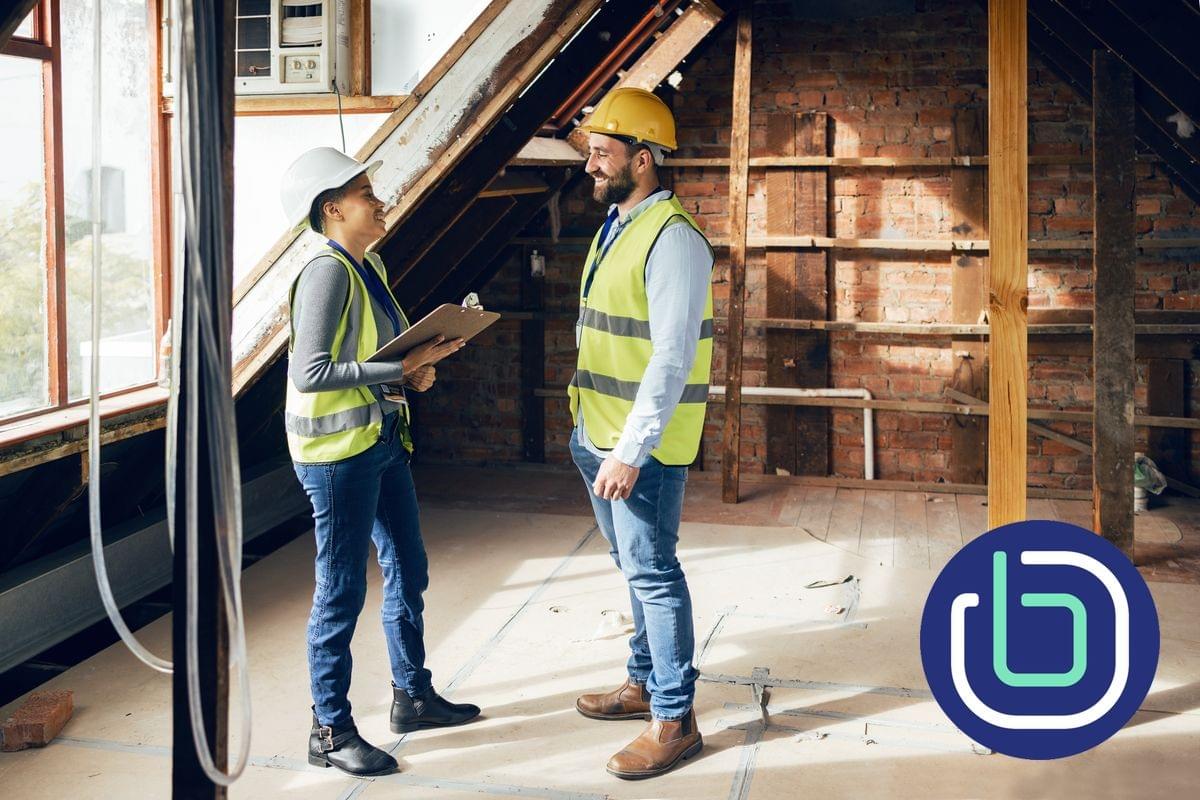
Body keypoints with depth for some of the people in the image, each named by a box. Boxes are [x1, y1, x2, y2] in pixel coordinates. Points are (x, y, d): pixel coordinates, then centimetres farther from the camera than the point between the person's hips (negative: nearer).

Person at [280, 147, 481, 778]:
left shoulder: (370, 267, 10)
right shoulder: (327, 272, -18)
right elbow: (311, 372, -24)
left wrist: (418, 368, -1)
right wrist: (401, 368, -21)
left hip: (382, 441, 9)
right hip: (336, 449, -9)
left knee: (408, 572, 18)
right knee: (341, 593, 1)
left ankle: (413, 696, 34)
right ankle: (330, 731, 14)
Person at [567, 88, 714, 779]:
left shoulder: (672, 237, -17)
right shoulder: (615, 228, 13)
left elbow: (672, 359, -23)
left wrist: (630, 452, -25)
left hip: (645, 445, -9)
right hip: (598, 435, 9)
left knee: (653, 573, -3)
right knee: (636, 567, 19)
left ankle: (675, 721, 6)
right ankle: (644, 683, 33)